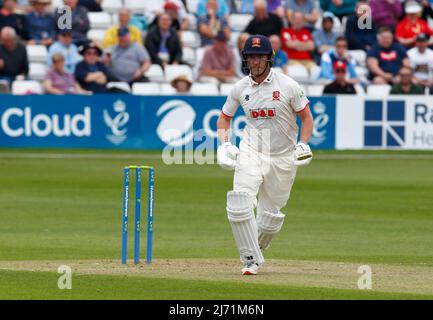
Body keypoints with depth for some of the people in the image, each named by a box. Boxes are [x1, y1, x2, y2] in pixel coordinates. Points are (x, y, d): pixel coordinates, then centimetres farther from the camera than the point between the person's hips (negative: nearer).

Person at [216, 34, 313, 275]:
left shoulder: (288, 86, -8)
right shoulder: (240, 88, 1)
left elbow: (306, 117, 0)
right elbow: (224, 117, 15)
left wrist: (303, 145, -15)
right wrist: (224, 144, -1)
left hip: (283, 157, -1)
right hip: (251, 151, 1)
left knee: (271, 215, 6)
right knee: (240, 203, -21)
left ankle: (256, 250, 34)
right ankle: (251, 259, -12)